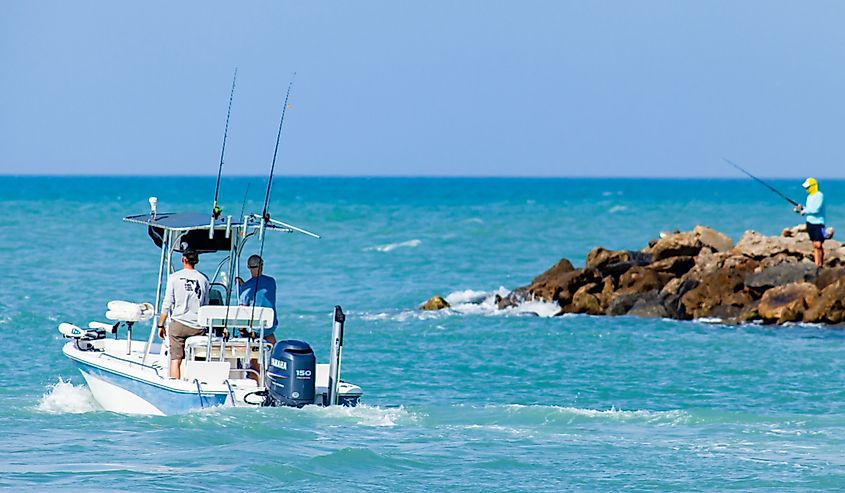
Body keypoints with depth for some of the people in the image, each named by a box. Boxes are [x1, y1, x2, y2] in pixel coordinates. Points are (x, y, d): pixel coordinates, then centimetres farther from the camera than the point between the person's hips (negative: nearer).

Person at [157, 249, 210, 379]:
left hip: (178, 324, -2)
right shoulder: (203, 279, 7)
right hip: (198, 326, 2)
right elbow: (206, 305, 11)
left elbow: (167, 304, -1)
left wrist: (161, 325, 6)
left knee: (175, 359, -2)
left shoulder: (174, 277, 0)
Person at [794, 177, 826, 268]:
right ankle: (817, 264, 6)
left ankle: (821, 265, -7)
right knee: (814, 245, 6)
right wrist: (802, 208, 1)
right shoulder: (809, 196, 13)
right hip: (810, 222, 8)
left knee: (818, 245, -11)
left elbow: (816, 209, -20)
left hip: (818, 223, -8)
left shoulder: (819, 195, -11)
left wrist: (804, 211, -10)